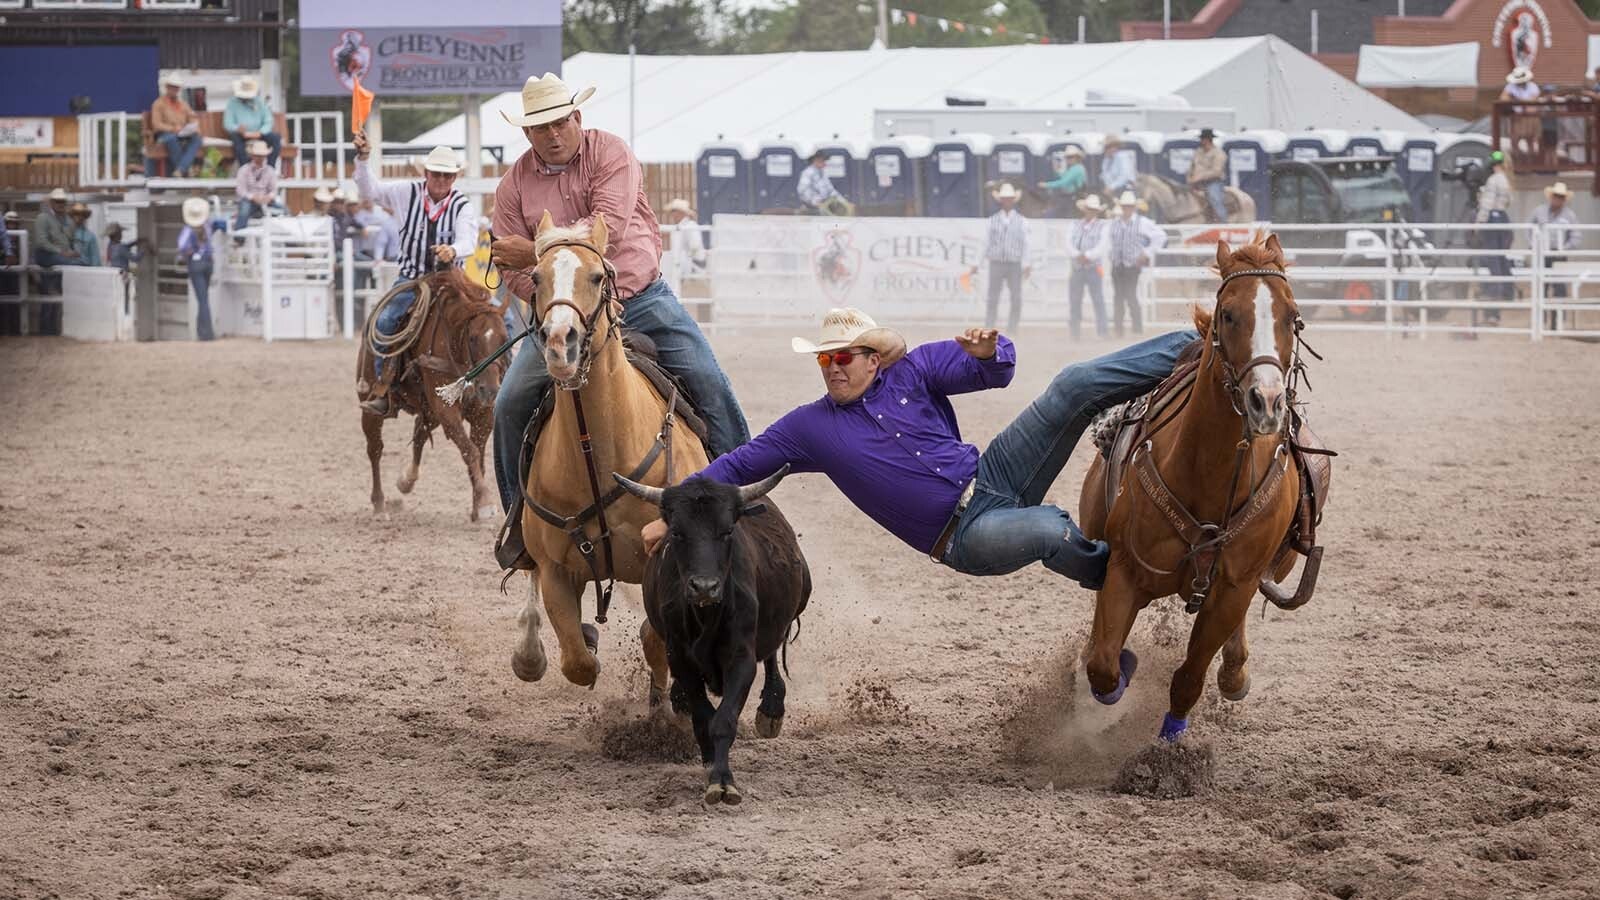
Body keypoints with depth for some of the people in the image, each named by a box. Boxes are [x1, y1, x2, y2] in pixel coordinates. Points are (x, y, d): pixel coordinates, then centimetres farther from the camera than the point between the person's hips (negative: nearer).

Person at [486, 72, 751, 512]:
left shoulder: (610, 153, -6)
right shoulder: (514, 186, 1)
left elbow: (609, 228, -20)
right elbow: (513, 272, 0)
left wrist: (534, 250, -22)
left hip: (642, 299, -1)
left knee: (708, 383, -11)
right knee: (511, 405, -10)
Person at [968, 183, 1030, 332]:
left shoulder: (1021, 221, 5)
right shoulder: (993, 220, 8)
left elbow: (1025, 244, 1)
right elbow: (985, 243, 8)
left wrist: (1026, 265, -9)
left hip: (1014, 264, 0)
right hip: (996, 263, 0)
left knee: (1016, 300, -2)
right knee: (992, 299, 0)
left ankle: (1011, 330, 6)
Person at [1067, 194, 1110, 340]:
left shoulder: (1102, 226, 4)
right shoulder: (1074, 225, 12)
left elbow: (1103, 246, -9)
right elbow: (1069, 242, 0)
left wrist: (1088, 255, -23)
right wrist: (1077, 255, -19)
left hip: (1094, 267, -3)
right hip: (1077, 267, 3)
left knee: (1098, 300, -9)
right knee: (1074, 301, 4)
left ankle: (1102, 332, -10)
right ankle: (1075, 332, 11)